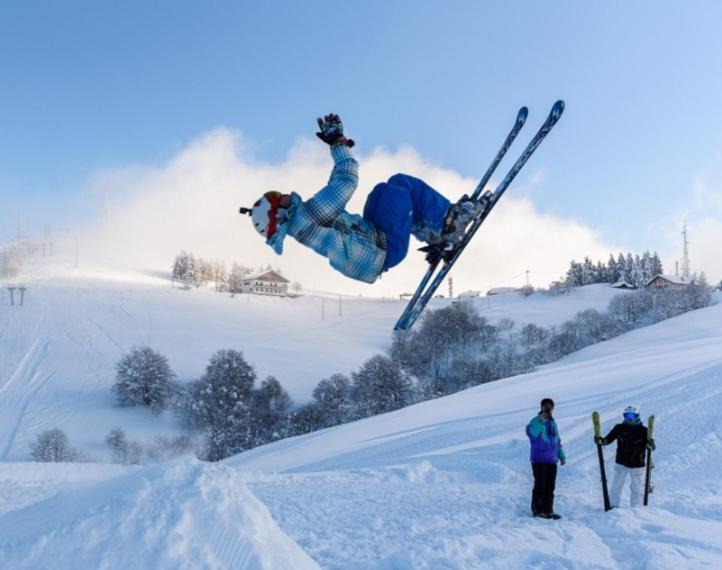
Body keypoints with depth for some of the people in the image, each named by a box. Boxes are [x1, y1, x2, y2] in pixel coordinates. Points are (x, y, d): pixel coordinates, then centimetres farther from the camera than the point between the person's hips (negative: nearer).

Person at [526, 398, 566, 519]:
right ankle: (537, 509, 2)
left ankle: (548, 510, 12)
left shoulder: (553, 423, 16)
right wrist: (541, 421, -29)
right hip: (539, 460, -6)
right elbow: (531, 433, -26)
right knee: (540, 485, -6)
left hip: (552, 460, 7)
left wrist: (562, 456, 24)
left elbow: (557, 440, 25)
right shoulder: (536, 421, -5)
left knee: (550, 486, 7)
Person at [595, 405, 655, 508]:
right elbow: (608, 439, -3)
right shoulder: (619, 428, -4)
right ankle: (613, 507, 19)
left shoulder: (643, 430, -9)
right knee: (616, 486, 7)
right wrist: (600, 441, -25)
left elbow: (651, 446, -12)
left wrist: (651, 445, -36)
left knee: (637, 489, 8)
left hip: (637, 464, -1)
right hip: (621, 463, 1)